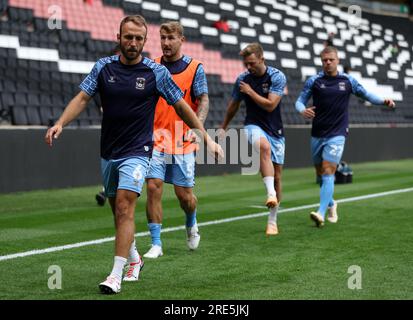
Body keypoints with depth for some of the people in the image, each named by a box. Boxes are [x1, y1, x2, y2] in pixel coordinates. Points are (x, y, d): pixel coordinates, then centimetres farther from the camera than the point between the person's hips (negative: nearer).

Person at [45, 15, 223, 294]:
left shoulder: (156, 72, -5)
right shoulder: (103, 67, 2)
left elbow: (181, 106, 2)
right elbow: (83, 97, 0)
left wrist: (207, 138, 2)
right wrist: (60, 123, -17)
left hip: (137, 152, -4)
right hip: (108, 153, 4)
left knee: (124, 207, -17)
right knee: (118, 210, 13)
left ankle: (116, 275, -17)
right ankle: (134, 259, 35)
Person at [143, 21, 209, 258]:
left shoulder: (195, 67, -1)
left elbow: (204, 101, -6)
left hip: (183, 142, -2)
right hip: (156, 139, 2)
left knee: (184, 194, 3)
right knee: (154, 188, -9)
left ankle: (192, 225, 37)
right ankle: (156, 245, -1)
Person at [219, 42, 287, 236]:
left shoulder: (277, 77, -8)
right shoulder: (242, 79, 1)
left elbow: (270, 105, -17)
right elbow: (234, 105, 15)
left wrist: (250, 91, -14)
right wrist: (223, 128, 23)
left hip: (275, 130, 0)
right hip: (254, 126, 0)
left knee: (277, 175, 2)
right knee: (264, 146, -38)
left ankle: (272, 221, 15)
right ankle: (271, 194, -44)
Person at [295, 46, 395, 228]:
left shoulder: (348, 81, 4)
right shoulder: (314, 81, 2)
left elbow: (366, 95, 13)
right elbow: (300, 100, 2)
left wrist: (384, 101, -4)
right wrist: (303, 111, -21)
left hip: (337, 134, -2)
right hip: (317, 134, 2)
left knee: (328, 173, -15)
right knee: (320, 174, 11)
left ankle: (321, 213, -22)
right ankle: (331, 204, 36)